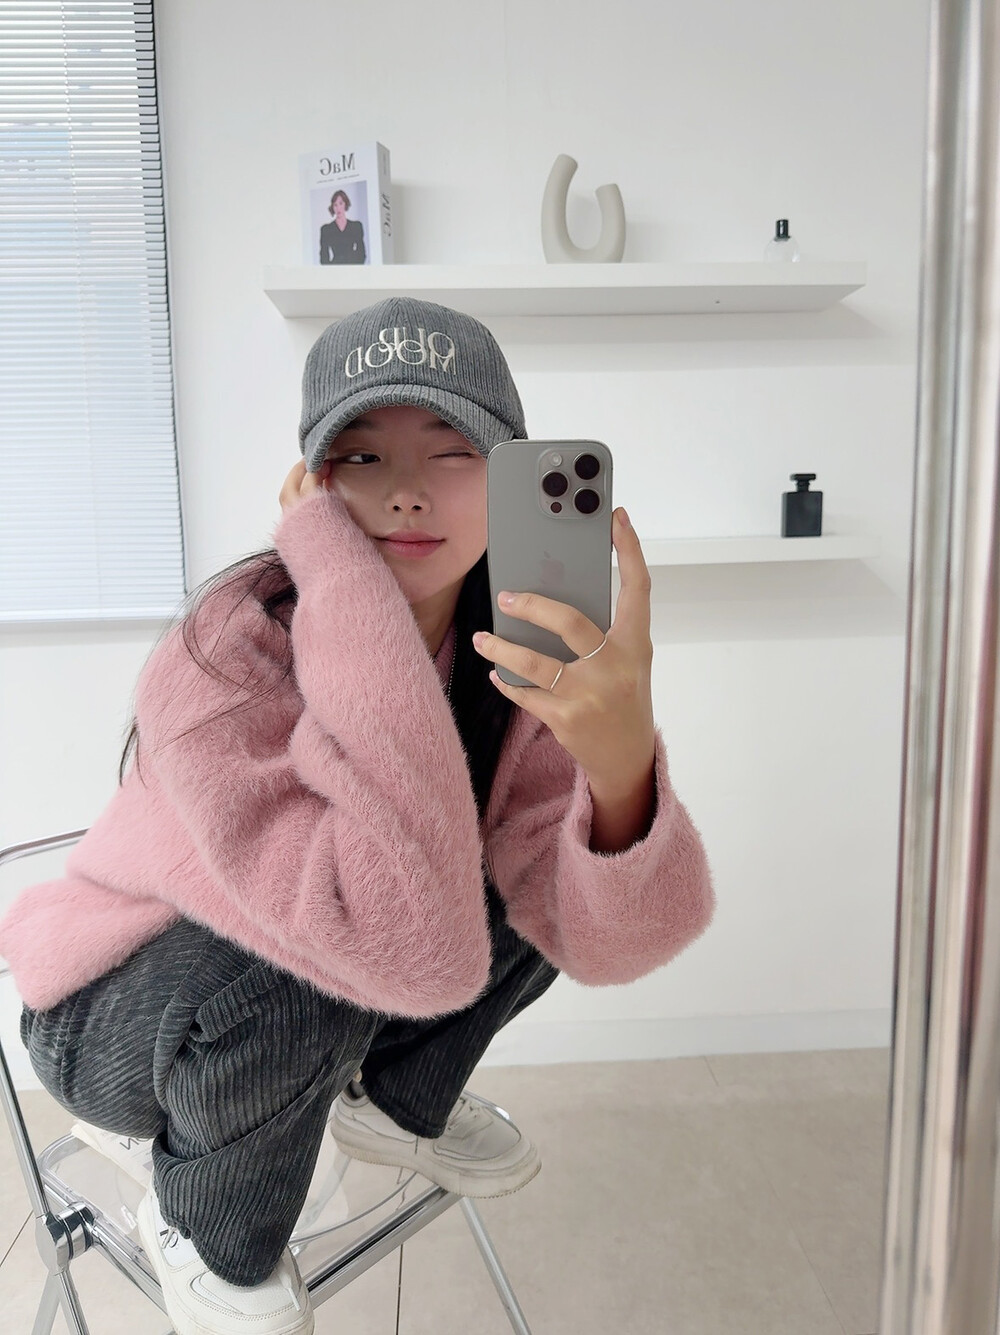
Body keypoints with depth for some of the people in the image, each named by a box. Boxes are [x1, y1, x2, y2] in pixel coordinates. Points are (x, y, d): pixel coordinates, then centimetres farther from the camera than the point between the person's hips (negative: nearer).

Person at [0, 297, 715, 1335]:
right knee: (315, 960, -35)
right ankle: (203, 1232, 1)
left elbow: (597, 939, -26)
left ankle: (391, 1101, 13)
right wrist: (340, 580, -42)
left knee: (548, 869, -14)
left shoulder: (524, 647, -18)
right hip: (113, 1016, -4)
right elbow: (420, 951, -44)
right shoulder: (219, 659, -34)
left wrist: (622, 763, -48)